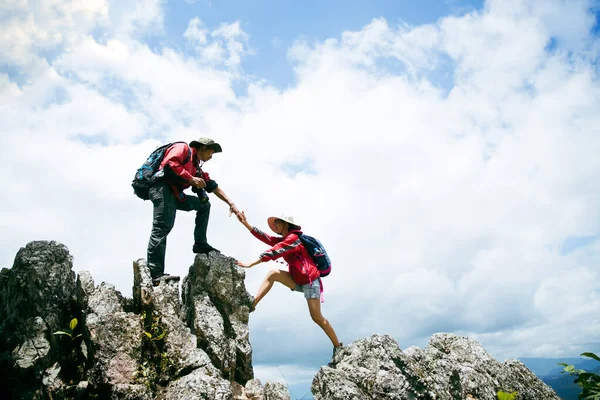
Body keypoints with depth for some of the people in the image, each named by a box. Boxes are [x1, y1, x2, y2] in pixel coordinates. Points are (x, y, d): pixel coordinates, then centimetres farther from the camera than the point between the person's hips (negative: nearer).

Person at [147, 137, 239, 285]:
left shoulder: (197, 166, 29)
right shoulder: (183, 148, 6)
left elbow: (213, 186, 29)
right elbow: (169, 164, -13)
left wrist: (231, 203, 24)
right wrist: (191, 179, -11)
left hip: (176, 195, 10)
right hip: (163, 188, -10)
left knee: (204, 204, 19)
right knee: (162, 228, -22)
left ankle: (200, 244, 12)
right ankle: (156, 274, -30)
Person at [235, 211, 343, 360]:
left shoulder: (293, 238, -15)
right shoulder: (283, 240, 13)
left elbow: (273, 253, -23)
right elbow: (264, 237, 5)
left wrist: (250, 265, -24)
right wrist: (245, 224, -2)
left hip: (310, 281, -8)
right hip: (298, 281, 8)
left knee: (317, 317, -6)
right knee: (273, 273, -10)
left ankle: (338, 347, 8)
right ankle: (252, 304, -16)